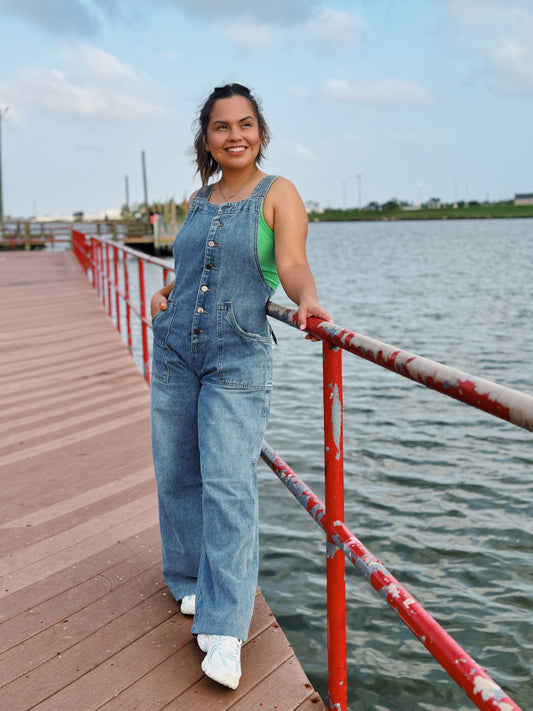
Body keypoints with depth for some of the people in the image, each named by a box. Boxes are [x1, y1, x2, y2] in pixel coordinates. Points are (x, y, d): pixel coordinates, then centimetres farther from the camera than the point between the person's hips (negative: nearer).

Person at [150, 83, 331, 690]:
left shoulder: (278, 194, -1)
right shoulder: (199, 200, 14)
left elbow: (292, 263, -16)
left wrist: (307, 299, -37)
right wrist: (165, 292, 10)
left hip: (238, 360, -5)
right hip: (174, 352, 6)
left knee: (228, 484, -13)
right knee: (176, 475, 10)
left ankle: (224, 630, -8)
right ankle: (191, 581, 31)